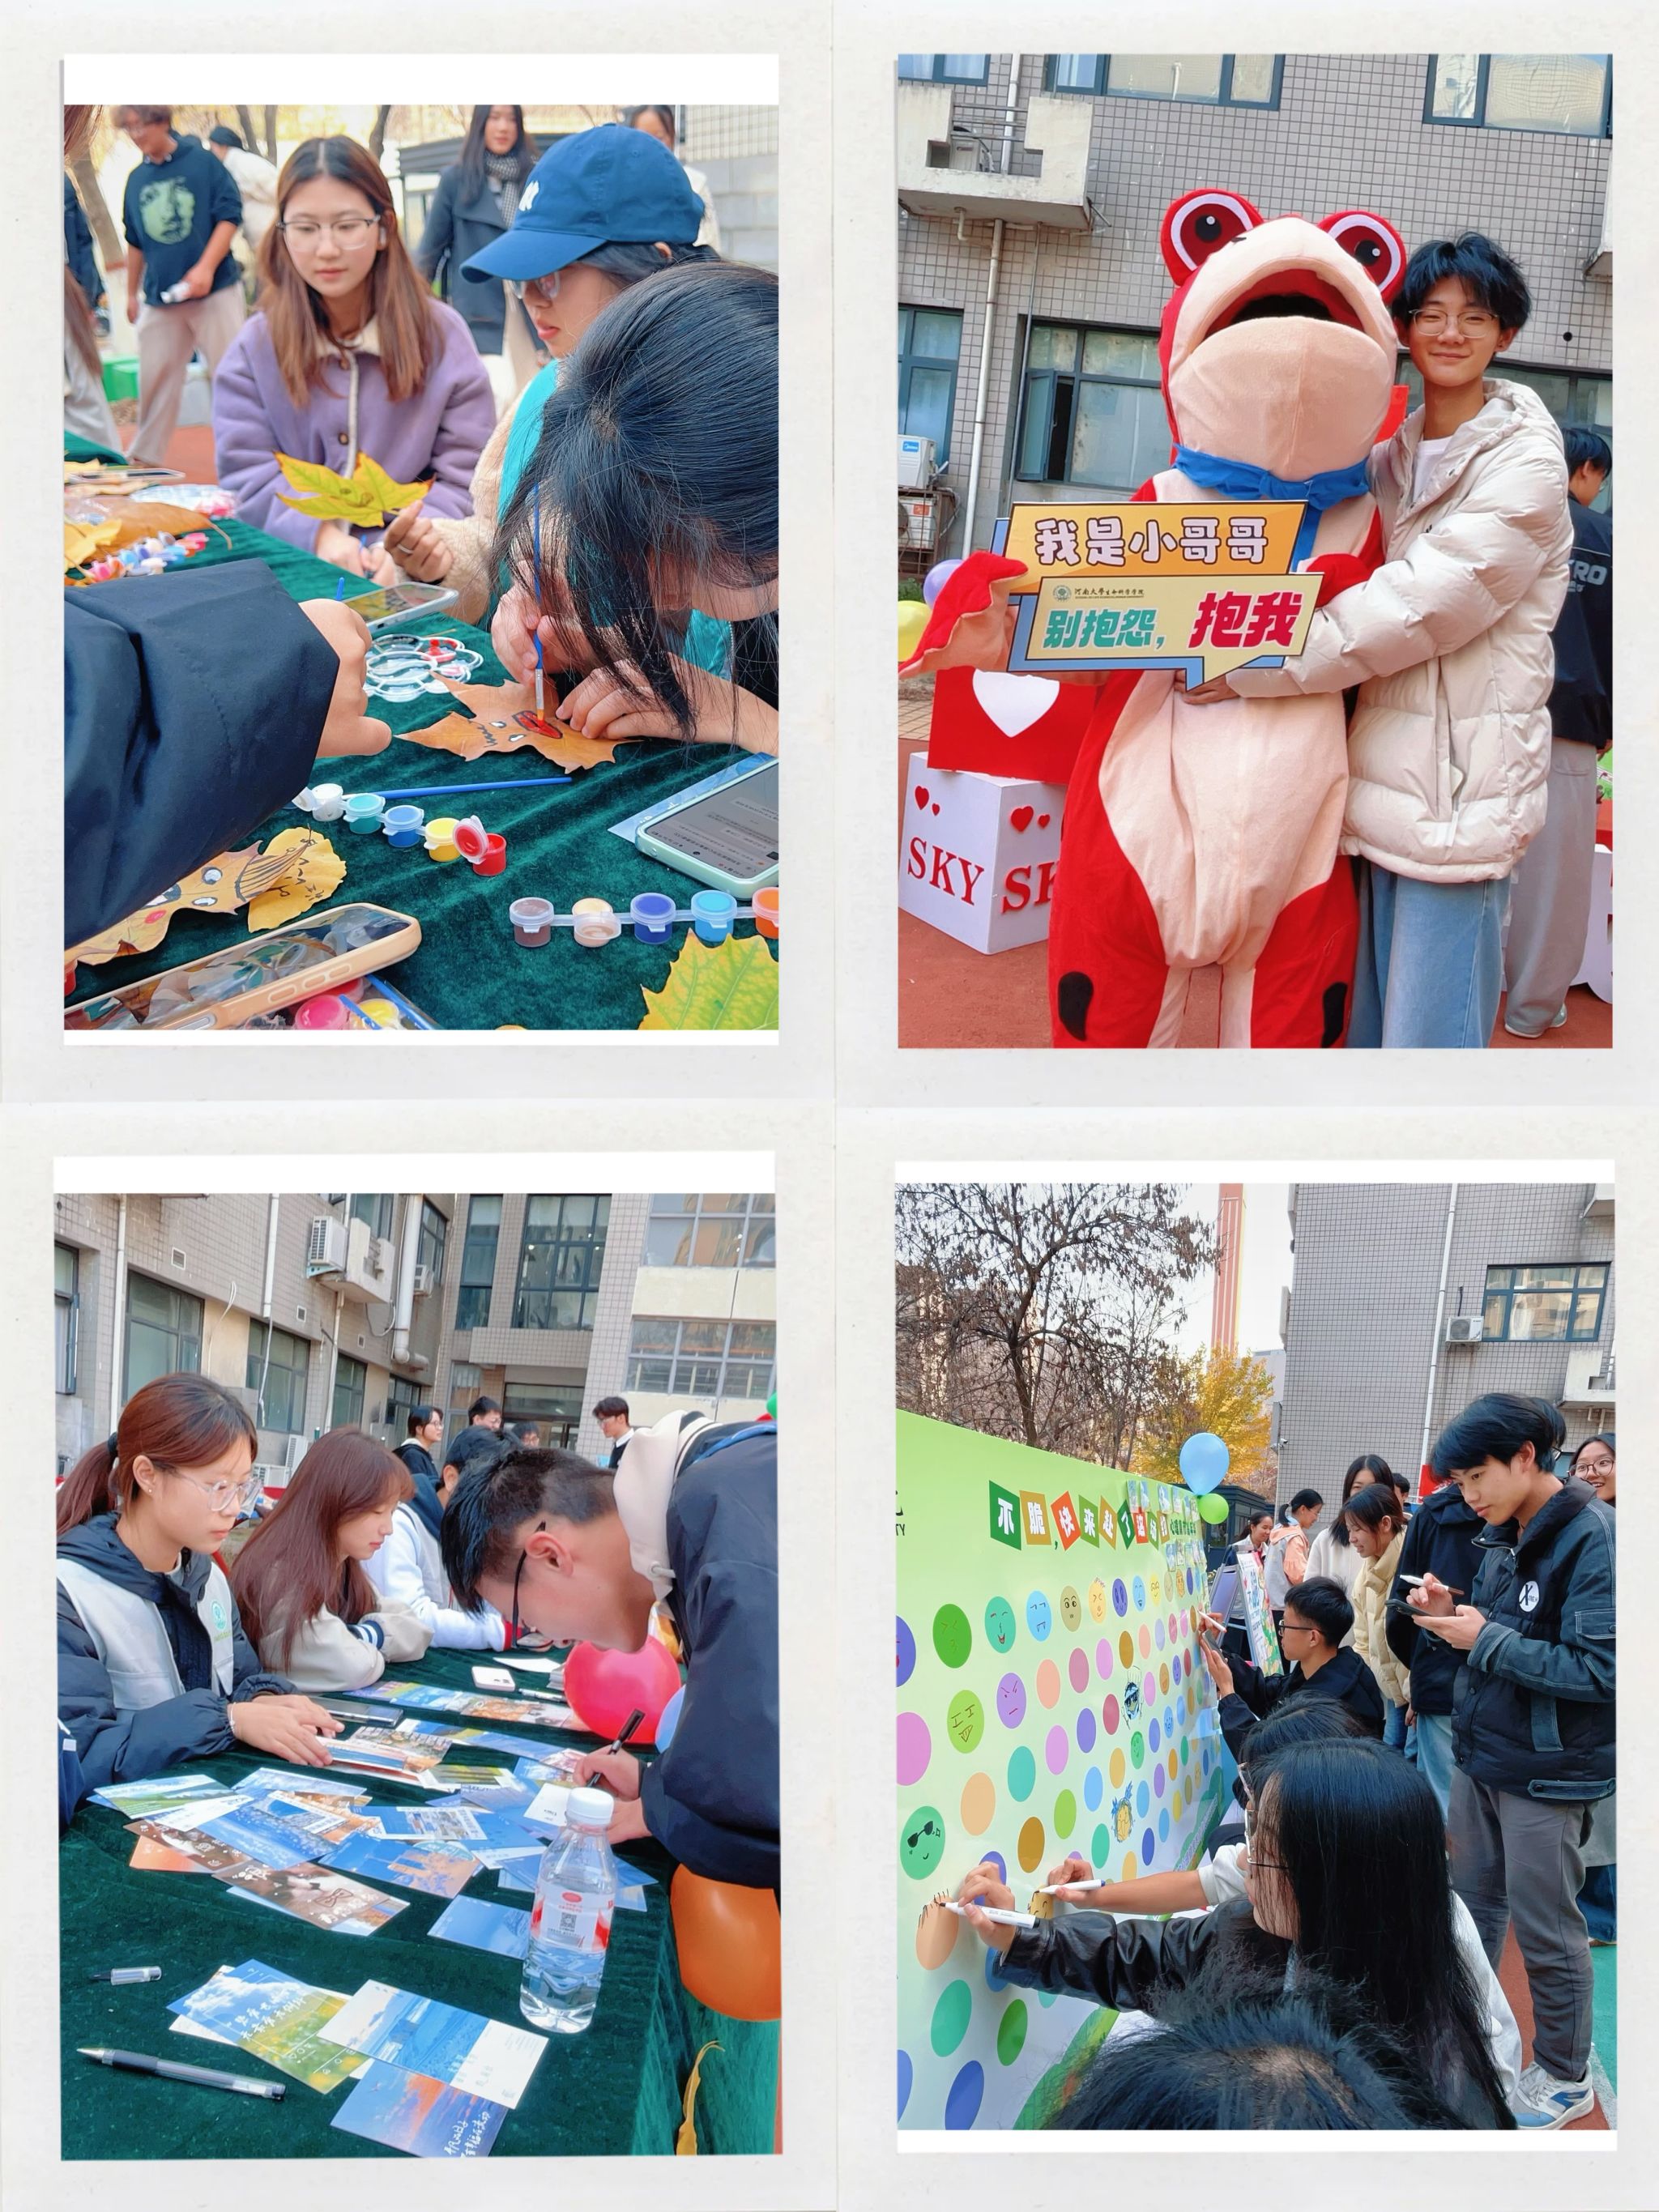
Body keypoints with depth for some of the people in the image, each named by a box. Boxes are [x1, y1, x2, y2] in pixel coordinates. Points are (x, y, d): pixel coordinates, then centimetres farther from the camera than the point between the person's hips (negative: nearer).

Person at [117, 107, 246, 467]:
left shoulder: (202, 161, -4)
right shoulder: (137, 179, 10)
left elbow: (230, 215, -8)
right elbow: (136, 243, 19)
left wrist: (206, 268, -18)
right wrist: (132, 293, 20)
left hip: (215, 291, -5)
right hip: (159, 297, 5)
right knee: (155, 376, 9)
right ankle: (146, 454, 19)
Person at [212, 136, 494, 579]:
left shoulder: (441, 335, 4)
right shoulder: (255, 348, 7)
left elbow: (464, 478, -1)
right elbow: (249, 476, 0)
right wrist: (319, 534, -20)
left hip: (410, 575, -1)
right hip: (290, 572, 1)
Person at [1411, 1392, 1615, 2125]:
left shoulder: (1593, 1540, -21)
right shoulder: (1503, 1536, 5)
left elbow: (1598, 1671, -25)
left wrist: (1485, 1639, -22)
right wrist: (1454, 1614, -4)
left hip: (1546, 1775, -7)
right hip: (1481, 1756, 8)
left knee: (1544, 1928, 6)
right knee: (1468, 1903, 18)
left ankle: (1565, 2076, 24)